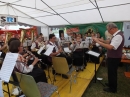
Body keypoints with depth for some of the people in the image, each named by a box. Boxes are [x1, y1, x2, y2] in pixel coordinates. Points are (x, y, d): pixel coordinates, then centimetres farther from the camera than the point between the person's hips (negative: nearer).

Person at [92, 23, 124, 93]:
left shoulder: (118, 36, -26)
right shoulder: (116, 34, 7)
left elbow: (110, 47, -36)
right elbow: (110, 43, 13)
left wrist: (98, 42, -32)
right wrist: (101, 40, 0)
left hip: (114, 58, -10)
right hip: (112, 57, 10)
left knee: (112, 73, 6)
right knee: (111, 72, 23)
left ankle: (113, 89, 25)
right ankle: (111, 84, 42)